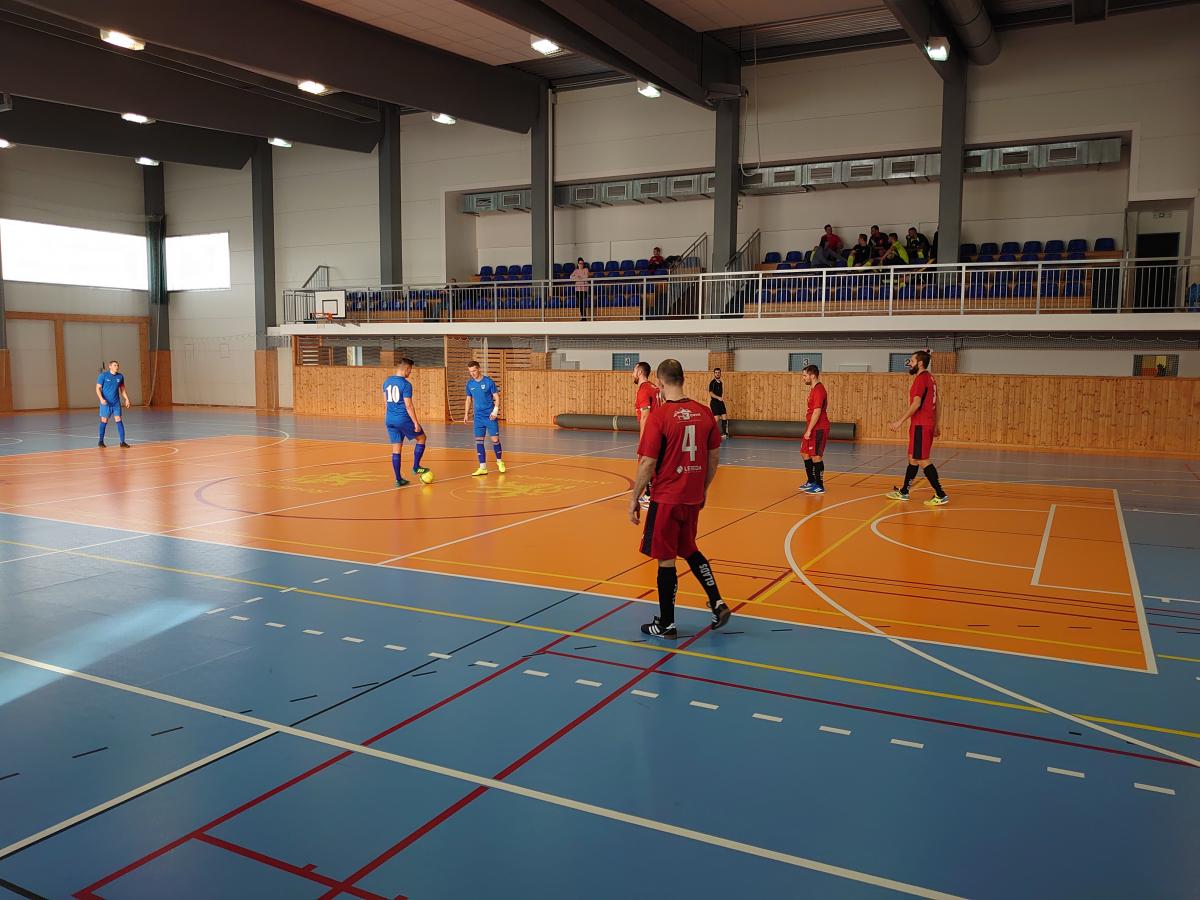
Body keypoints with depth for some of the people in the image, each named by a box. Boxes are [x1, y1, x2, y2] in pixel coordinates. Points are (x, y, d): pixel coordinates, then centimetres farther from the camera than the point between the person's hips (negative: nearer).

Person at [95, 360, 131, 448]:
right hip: (105, 403, -3)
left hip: (116, 403, 3)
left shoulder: (120, 376, 5)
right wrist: (101, 398, -20)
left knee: (119, 420, -4)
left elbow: (122, 389, 16)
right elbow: (98, 388, -6)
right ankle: (101, 441, 19)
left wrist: (126, 399, 6)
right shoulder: (103, 375, -6)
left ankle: (122, 442, -4)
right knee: (104, 421, 4)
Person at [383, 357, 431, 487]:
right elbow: (408, 405, -17)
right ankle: (416, 467, 17)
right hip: (403, 419, -7)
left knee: (396, 448, 10)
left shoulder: (387, 381, 8)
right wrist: (416, 423, -11)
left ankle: (399, 479, 10)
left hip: (389, 419, 7)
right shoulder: (406, 384, -14)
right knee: (421, 438, 15)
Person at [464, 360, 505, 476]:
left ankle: (499, 462, 20)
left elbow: (496, 397, -5)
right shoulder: (470, 383, 5)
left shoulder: (488, 381, -8)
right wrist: (466, 414, 11)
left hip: (490, 416, -4)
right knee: (479, 441, 0)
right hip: (478, 417, 4)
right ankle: (483, 467, 6)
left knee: (495, 439, -3)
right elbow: (469, 399, 16)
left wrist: (495, 410, -18)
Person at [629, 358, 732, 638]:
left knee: (666, 559, 5)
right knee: (689, 550, 25)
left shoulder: (659, 415, -16)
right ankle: (717, 603, 19)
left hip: (666, 499, -6)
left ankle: (666, 625, 16)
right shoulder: (704, 412, 1)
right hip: (694, 497, 6)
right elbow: (714, 456, 9)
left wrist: (634, 499, -5)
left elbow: (647, 463, -15)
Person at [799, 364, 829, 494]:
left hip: (818, 429, -10)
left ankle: (819, 486, 2)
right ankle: (811, 482, 26)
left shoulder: (818, 390, -18)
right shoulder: (814, 389, 15)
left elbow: (817, 412, -23)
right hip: (813, 428, 10)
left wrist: (809, 430, -23)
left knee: (816, 456, -5)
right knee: (805, 453, 16)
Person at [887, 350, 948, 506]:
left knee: (923, 460, -7)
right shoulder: (930, 378, 16)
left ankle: (940, 495, -6)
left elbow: (916, 404, -21)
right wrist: (935, 426, 23)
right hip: (928, 424, 10)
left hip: (920, 425, -10)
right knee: (913, 458, 15)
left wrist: (900, 421, -20)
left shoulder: (921, 378, -13)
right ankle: (903, 492, 23)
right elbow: (936, 405, 19)